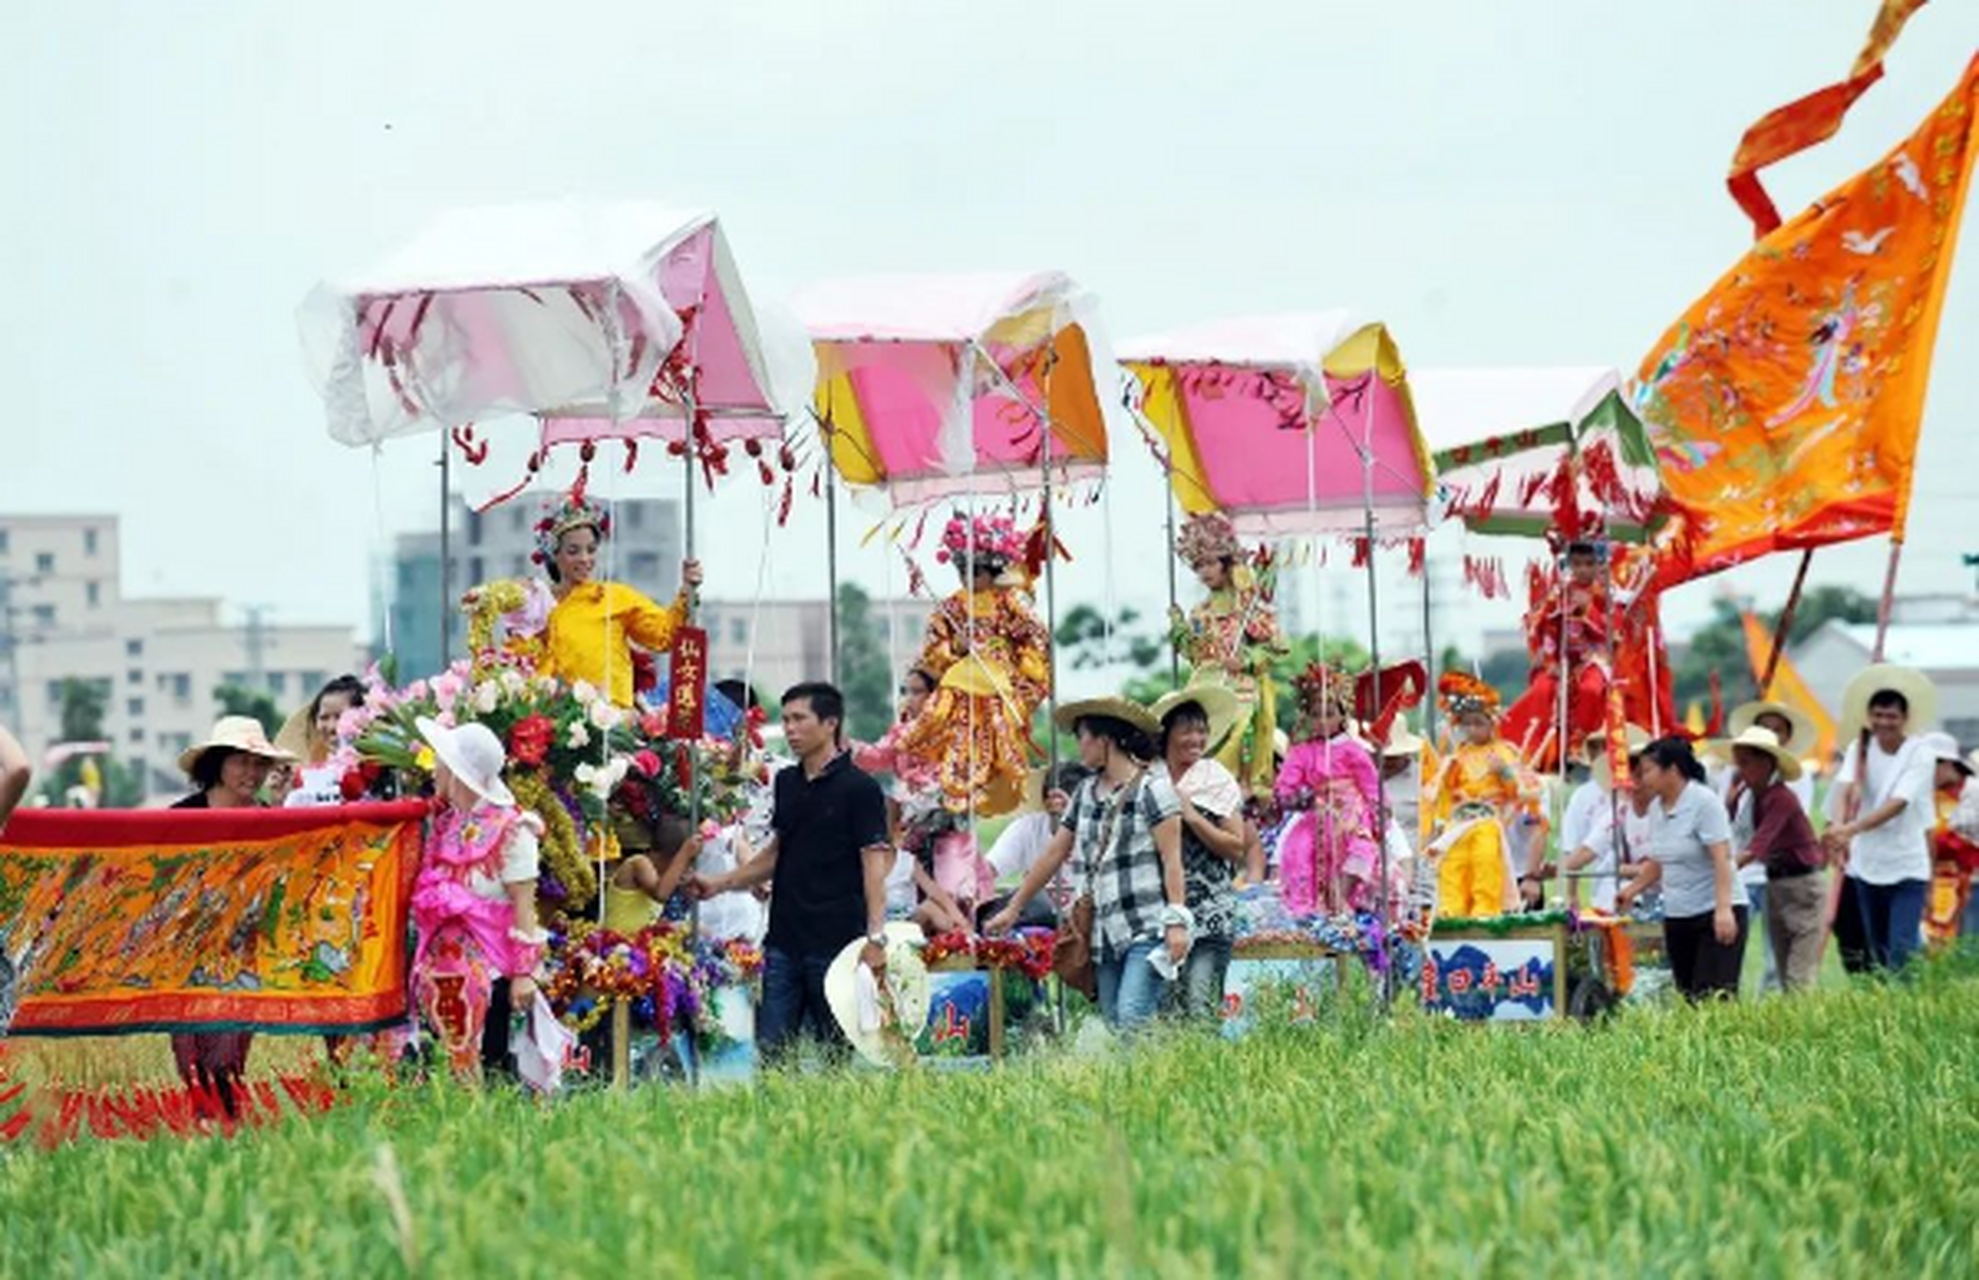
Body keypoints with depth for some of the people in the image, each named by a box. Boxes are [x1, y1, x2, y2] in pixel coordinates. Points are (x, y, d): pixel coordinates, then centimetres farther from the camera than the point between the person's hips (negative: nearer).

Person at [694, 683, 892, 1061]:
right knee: (770, 1048, 1)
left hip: (835, 943, -6)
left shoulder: (859, 789, -7)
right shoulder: (787, 783, 14)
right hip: (784, 942, 6)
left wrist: (875, 937, -19)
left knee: (836, 1051, 0)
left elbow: (874, 863, -11)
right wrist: (721, 883, 14)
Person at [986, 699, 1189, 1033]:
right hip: (1105, 933, 7)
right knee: (1112, 1026, 1)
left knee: (1133, 1020, -19)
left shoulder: (1151, 787, -3)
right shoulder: (1087, 793, 18)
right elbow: (1053, 855, 22)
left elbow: (1171, 858, -8)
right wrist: (1013, 909, 23)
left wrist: (1177, 920, -15)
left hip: (1147, 929, -7)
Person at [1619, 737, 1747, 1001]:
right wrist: (1632, 890, 17)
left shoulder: (1704, 802, -12)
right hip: (1677, 916, 7)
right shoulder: (1657, 807, 10)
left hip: (1715, 912, -7)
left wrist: (1723, 908, -26)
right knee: (1687, 996, 3)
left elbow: (1722, 858, -19)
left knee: (1712, 997, -16)